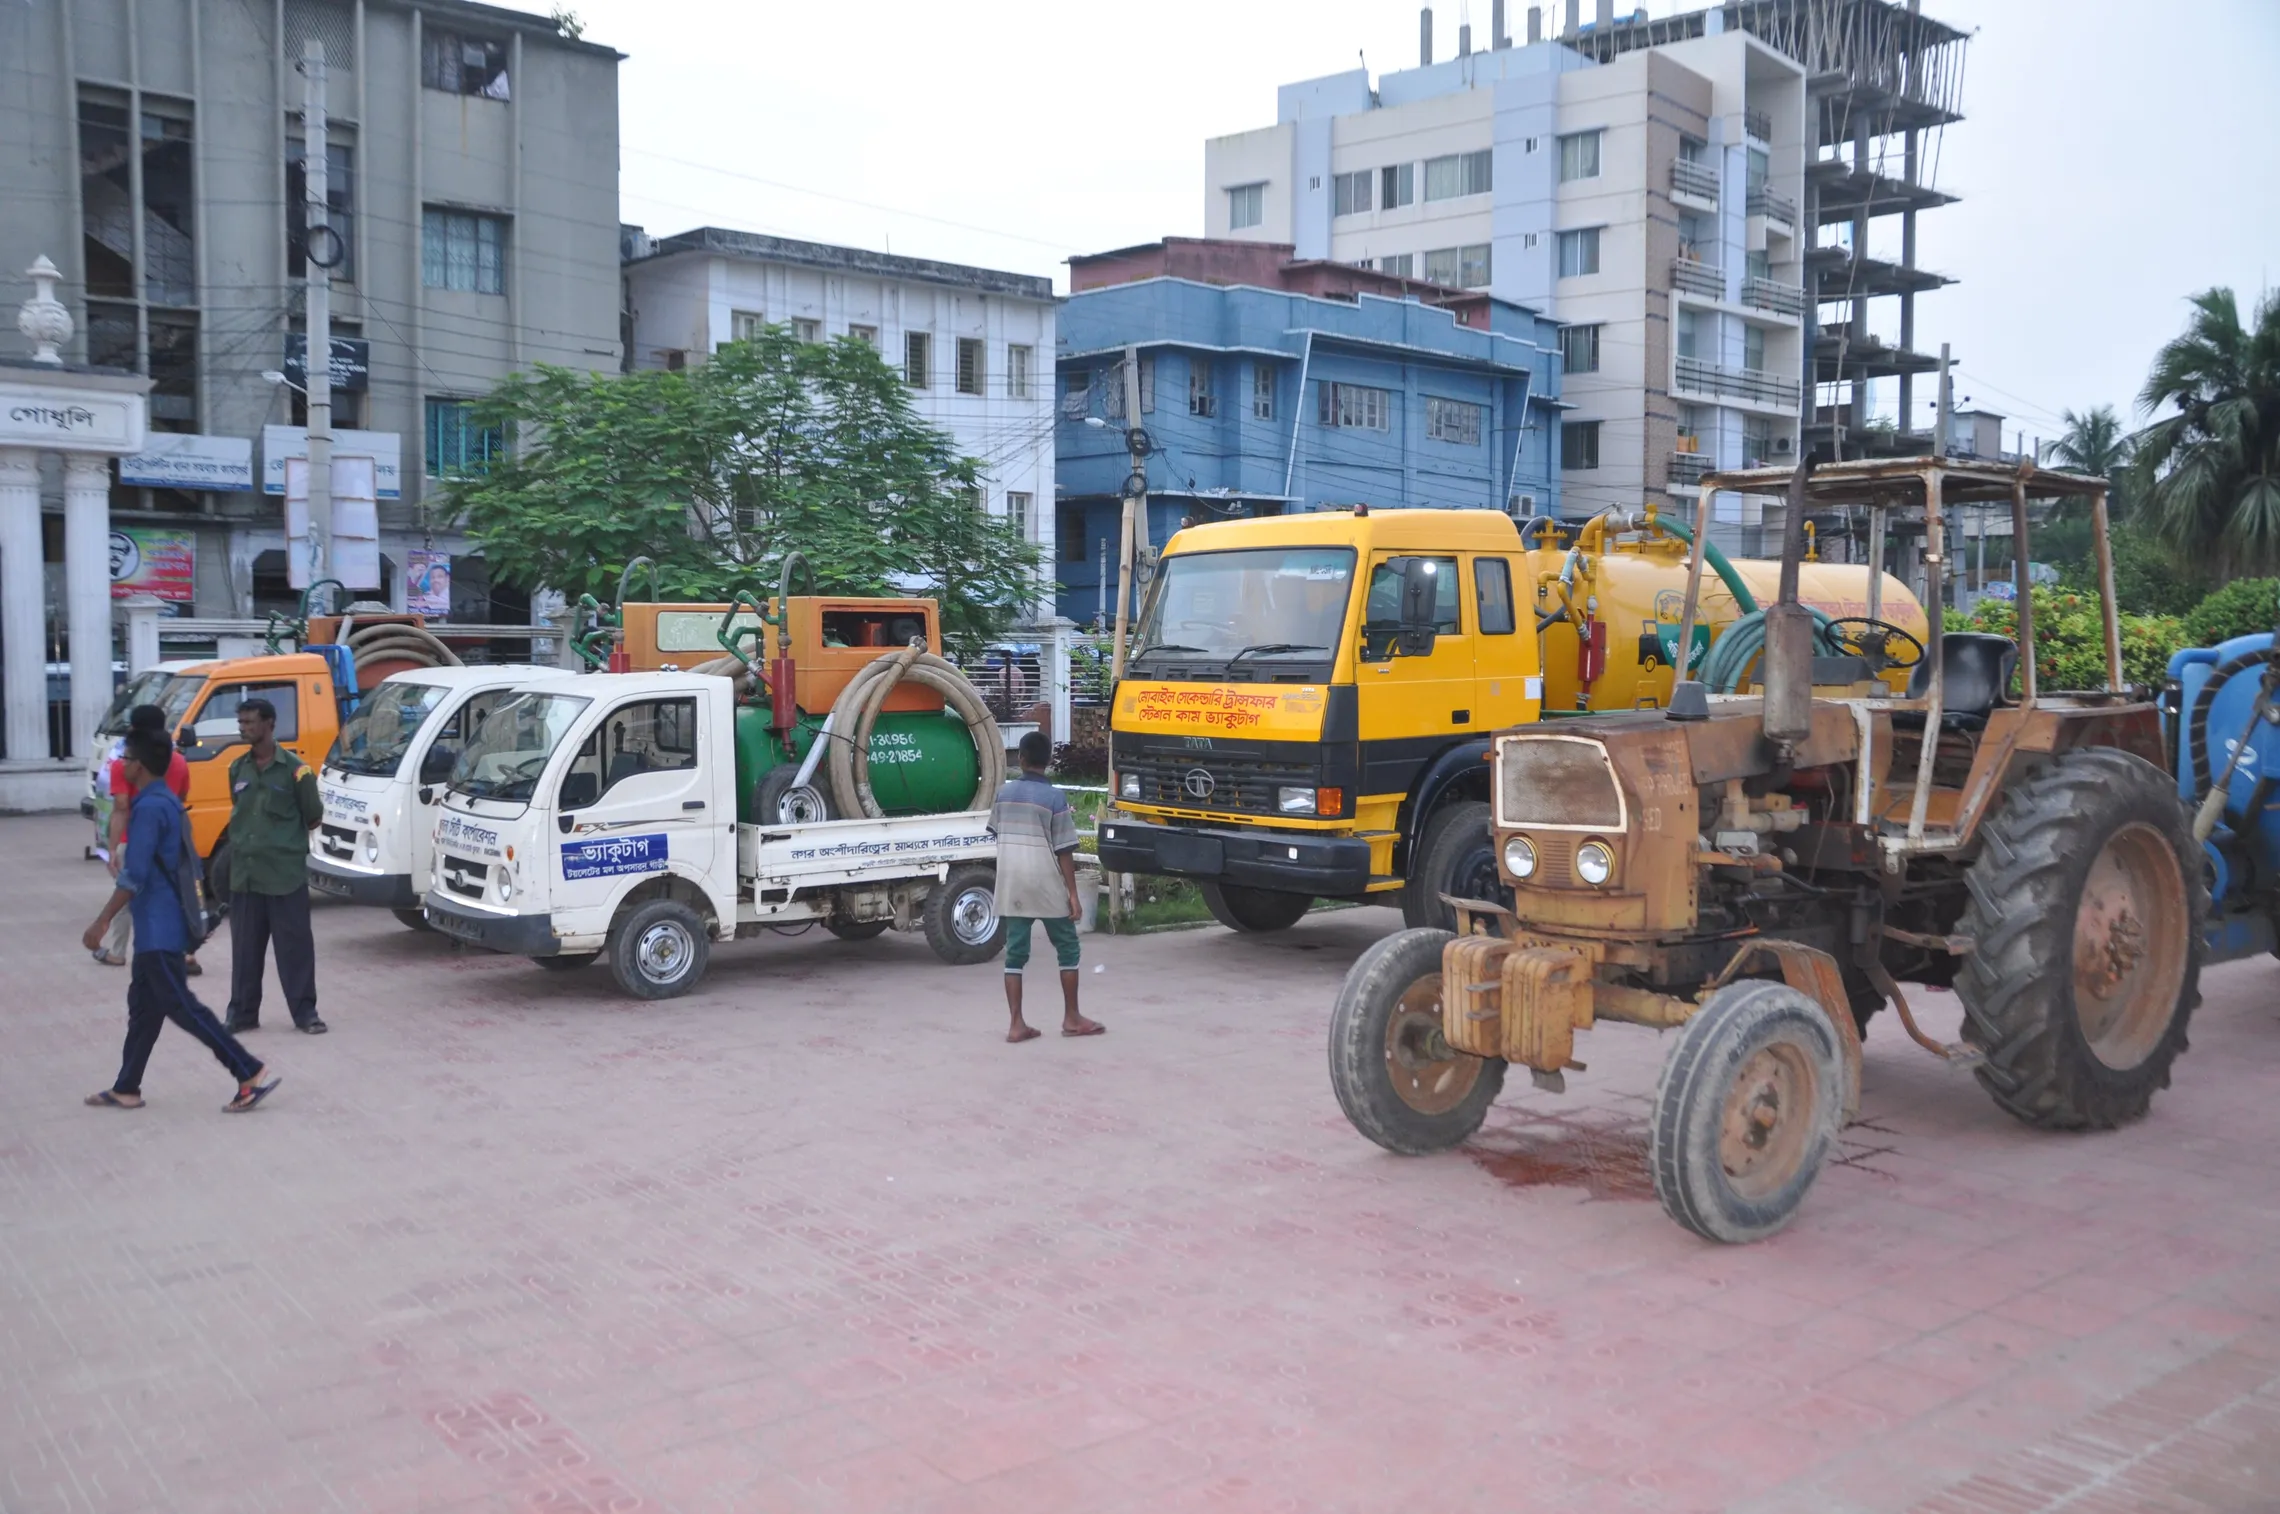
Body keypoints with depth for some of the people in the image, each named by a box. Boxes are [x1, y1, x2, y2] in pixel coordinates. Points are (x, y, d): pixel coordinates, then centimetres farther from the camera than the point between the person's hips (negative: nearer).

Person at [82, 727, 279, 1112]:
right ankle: (126, 1089, 24)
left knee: (181, 1006, -8)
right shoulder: (167, 803, 12)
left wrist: (102, 922, -16)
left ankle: (252, 1075, -10)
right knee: (143, 1005, 16)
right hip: (159, 926, 10)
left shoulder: (149, 808, -18)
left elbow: (134, 876, -22)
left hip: (157, 927, -10)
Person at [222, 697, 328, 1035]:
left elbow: (314, 817, 1)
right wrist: (245, 842, 11)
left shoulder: (294, 770, -7)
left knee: (295, 945, 1)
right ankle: (242, 1013, 18)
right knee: (245, 948, 10)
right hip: (244, 874, 5)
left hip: (286, 874, -5)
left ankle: (305, 1012, 8)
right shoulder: (237, 769, 8)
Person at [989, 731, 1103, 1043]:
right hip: (1045, 886, -4)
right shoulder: (1055, 798, -9)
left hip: (1011, 885, 4)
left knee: (1015, 952, 6)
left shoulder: (1004, 794, 4)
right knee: (1067, 948, 10)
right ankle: (1071, 1019, 14)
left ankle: (1016, 1024, 3)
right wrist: (1073, 894, -6)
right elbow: (1064, 851, -9)